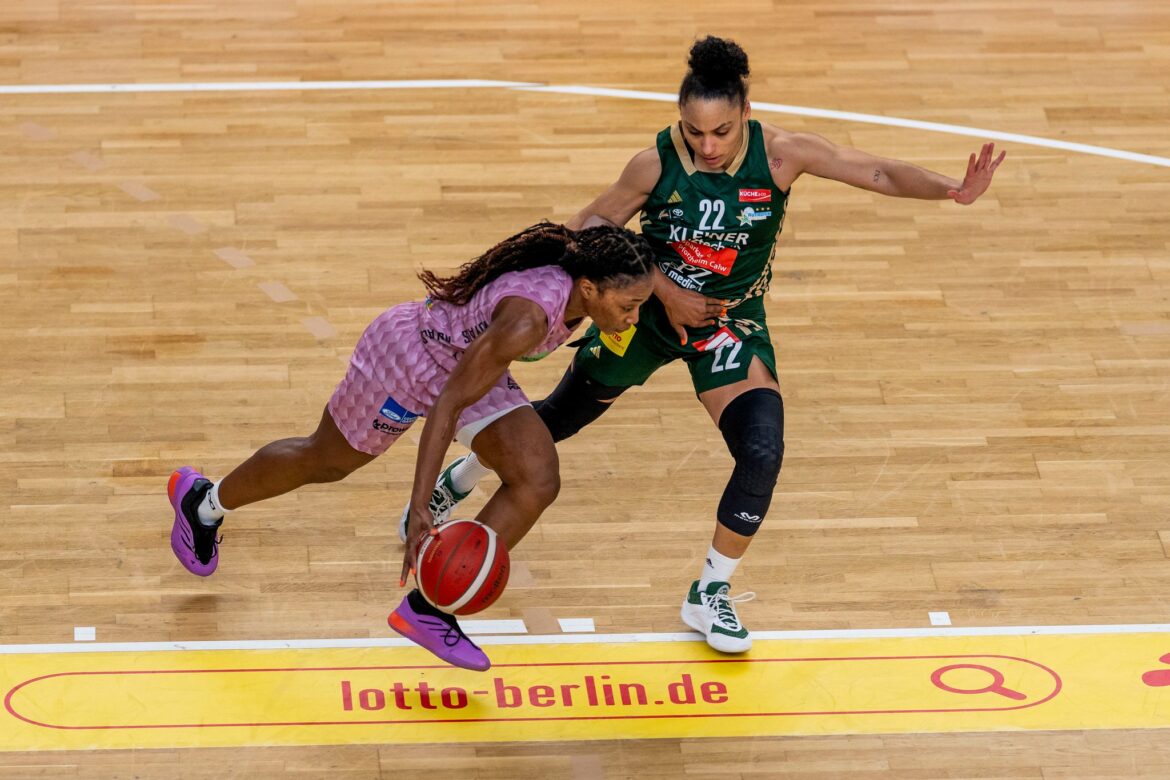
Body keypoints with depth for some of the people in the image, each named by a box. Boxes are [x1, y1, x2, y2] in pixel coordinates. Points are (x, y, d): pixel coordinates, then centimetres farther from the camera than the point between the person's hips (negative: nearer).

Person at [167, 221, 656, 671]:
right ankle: (204, 503, 46)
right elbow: (448, 403, -38)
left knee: (537, 482, -12)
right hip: (407, 357, -7)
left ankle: (427, 608, -2)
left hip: (468, 361, 7)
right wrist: (419, 507, -38)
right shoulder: (528, 318, -43)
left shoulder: (583, 269, -21)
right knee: (323, 462, 16)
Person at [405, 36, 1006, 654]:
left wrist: (951, 189, -42)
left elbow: (880, 173, -25)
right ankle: (455, 483, 46)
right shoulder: (656, 164, -22)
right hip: (649, 311, 0)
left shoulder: (779, 155, -22)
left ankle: (710, 595, 1)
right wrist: (665, 291, -18)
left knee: (762, 452, -20)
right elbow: (597, 225, -9)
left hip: (731, 324, 0)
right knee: (560, 417, 17)